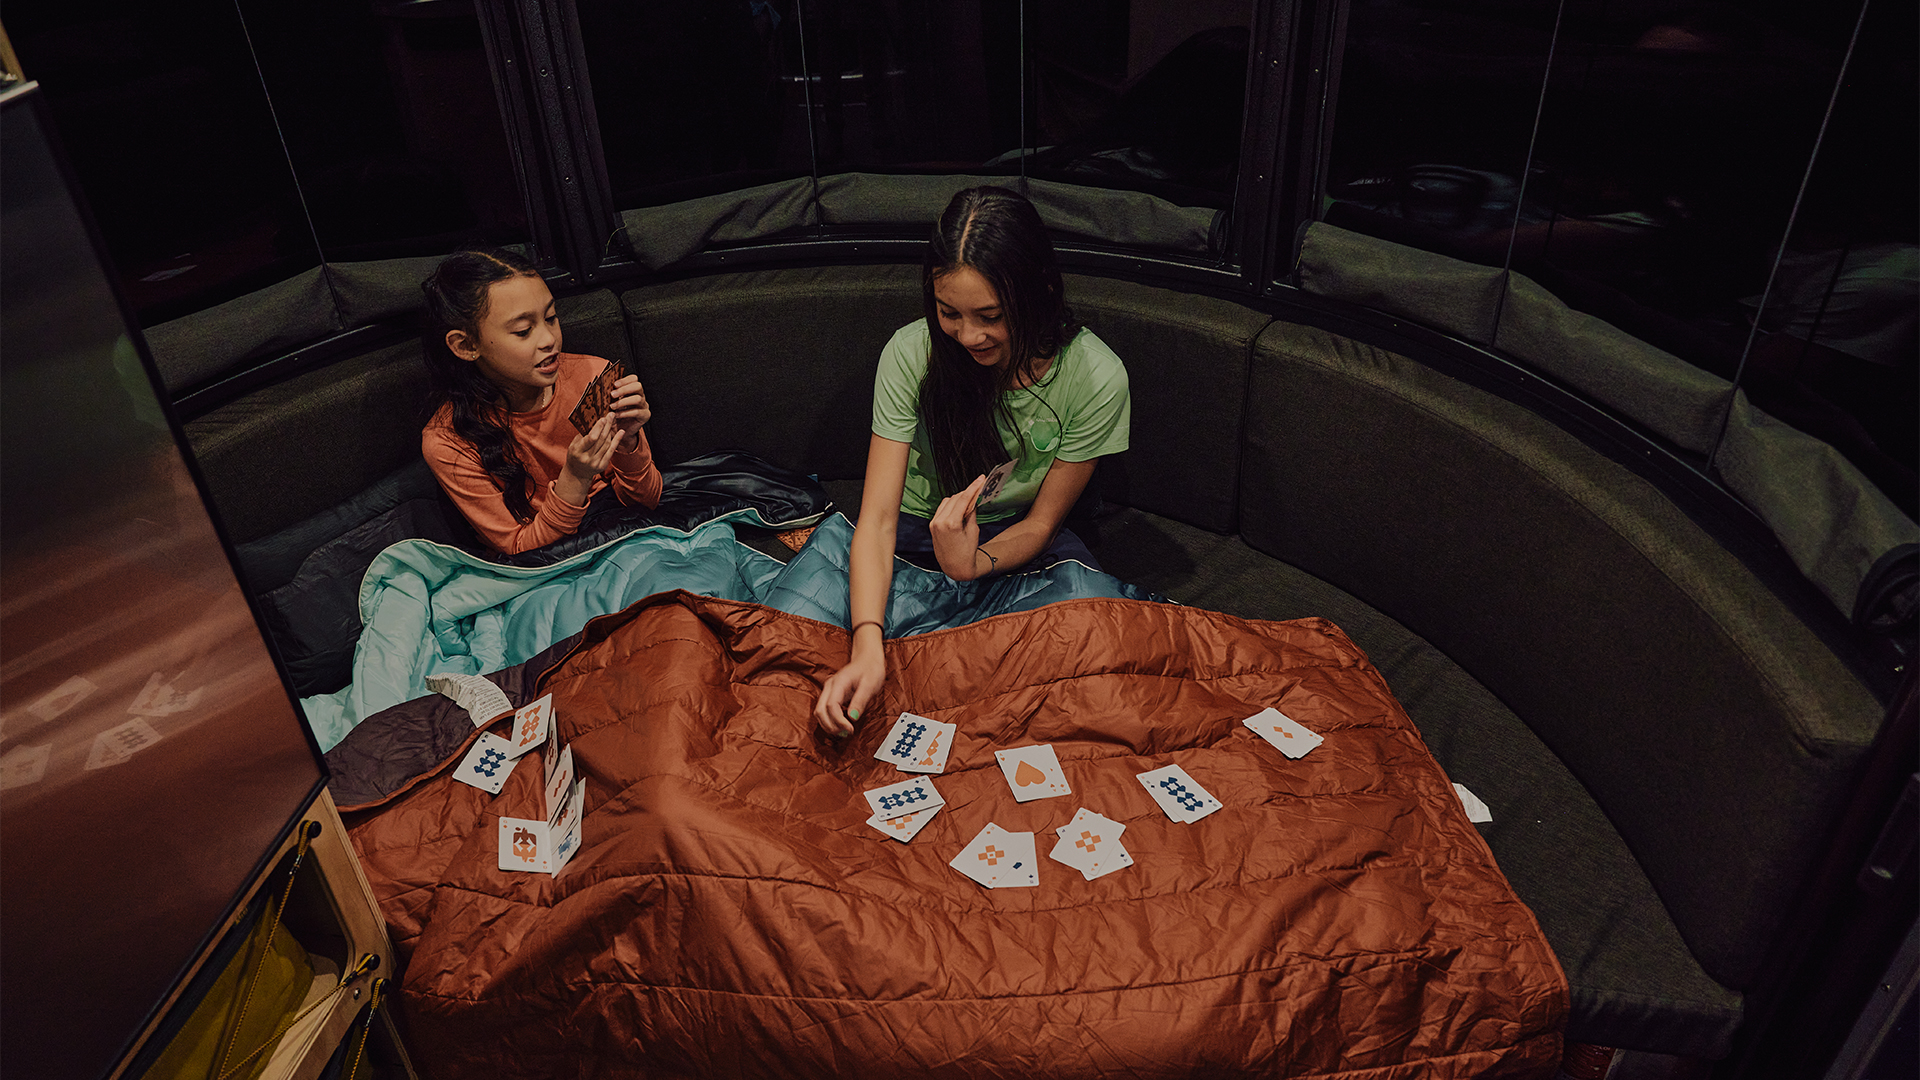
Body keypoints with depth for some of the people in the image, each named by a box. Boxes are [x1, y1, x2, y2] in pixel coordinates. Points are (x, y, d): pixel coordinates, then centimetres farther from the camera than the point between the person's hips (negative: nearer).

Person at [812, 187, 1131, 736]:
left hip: (1018, 537, 1)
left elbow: (1041, 521, -11)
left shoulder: (1095, 377, -23)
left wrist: (974, 563, -33)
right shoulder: (911, 352, -23)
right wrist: (868, 648, -42)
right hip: (917, 525, 0)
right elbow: (878, 518, -26)